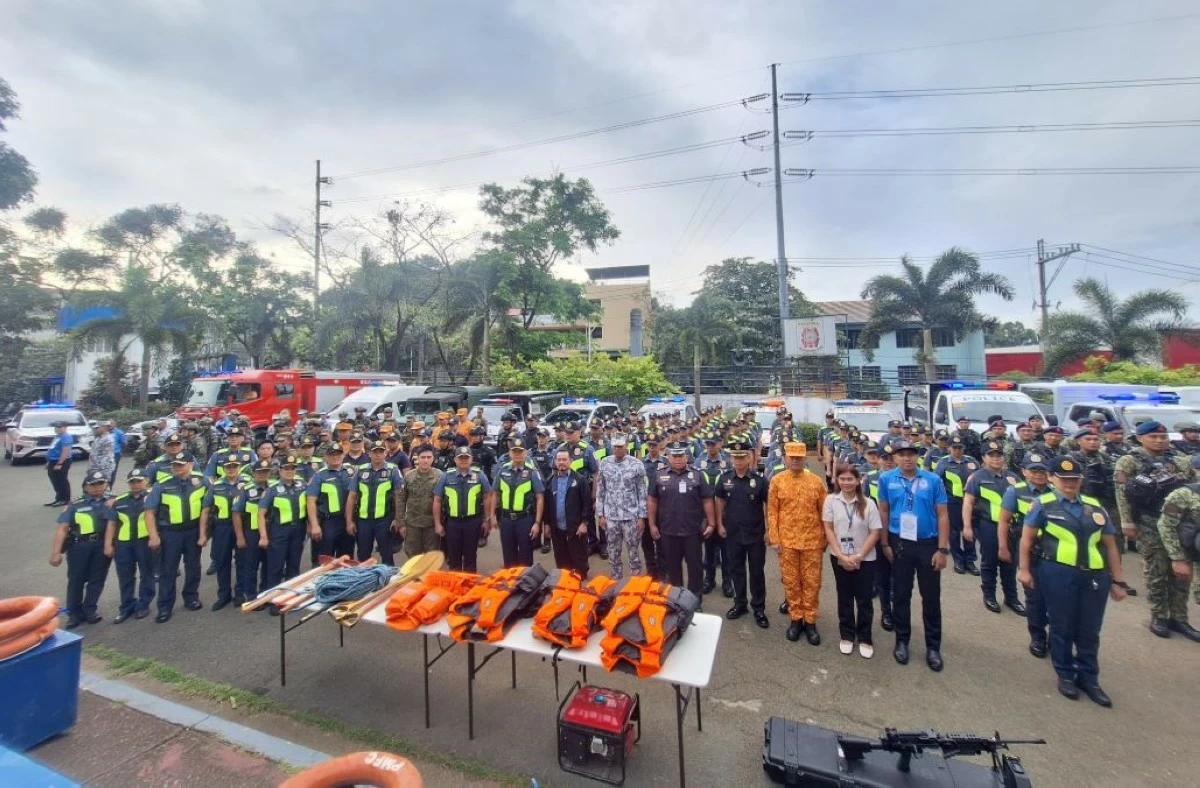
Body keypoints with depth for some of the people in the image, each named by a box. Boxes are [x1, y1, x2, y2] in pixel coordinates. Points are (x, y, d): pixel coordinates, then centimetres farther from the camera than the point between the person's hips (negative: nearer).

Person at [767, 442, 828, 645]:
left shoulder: (816, 481, -1)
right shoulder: (777, 481, -3)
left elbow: (824, 512, 4)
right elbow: (772, 512, -1)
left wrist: (824, 539, 4)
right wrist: (774, 538, -4)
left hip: (812, 541, 0)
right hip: (787, 541, 0)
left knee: (812, 582, 8)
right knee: (791, 582, 10)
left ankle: (810, 621, 23)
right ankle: (795, 619, 25)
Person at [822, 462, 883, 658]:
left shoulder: (868, 503, -7)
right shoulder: (831, 500, -6)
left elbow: (875, 533, -7)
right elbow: (828, 529, -4)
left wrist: (859, 556, -13)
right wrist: (841, 556, -11)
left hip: (865, 559, -1)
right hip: (839, 558, 1)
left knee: (864, 600, 7)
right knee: (844, 598, 12)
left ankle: (865, 639, 24)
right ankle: (847, 636, 27)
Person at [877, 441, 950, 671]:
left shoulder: (933, 480, -6)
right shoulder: (886, 479, -5)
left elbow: (942, 515, -4)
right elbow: (883, 511, 1)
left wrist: (942, 549, -7)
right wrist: (885, 544, 2)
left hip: (928, 544, 0)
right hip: (900, 544, 0)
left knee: (931, 597, 10)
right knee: (901, 595, 12)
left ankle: (933, 647, 26)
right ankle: (902, 641, 27)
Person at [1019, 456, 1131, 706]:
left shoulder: (1095, 507, 11)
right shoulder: (1043, 504, -2)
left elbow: (1110, 545, 15)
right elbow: (1027, 539, -2)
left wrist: (1118, 581, 12)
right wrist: (1024, 569, -4)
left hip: (1095, 576, 4)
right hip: (1058, 574, -4)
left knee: (1089, 631, 14)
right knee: (1062, 627, 10)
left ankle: (1089, 678, 32)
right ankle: (1066, 675, 26)